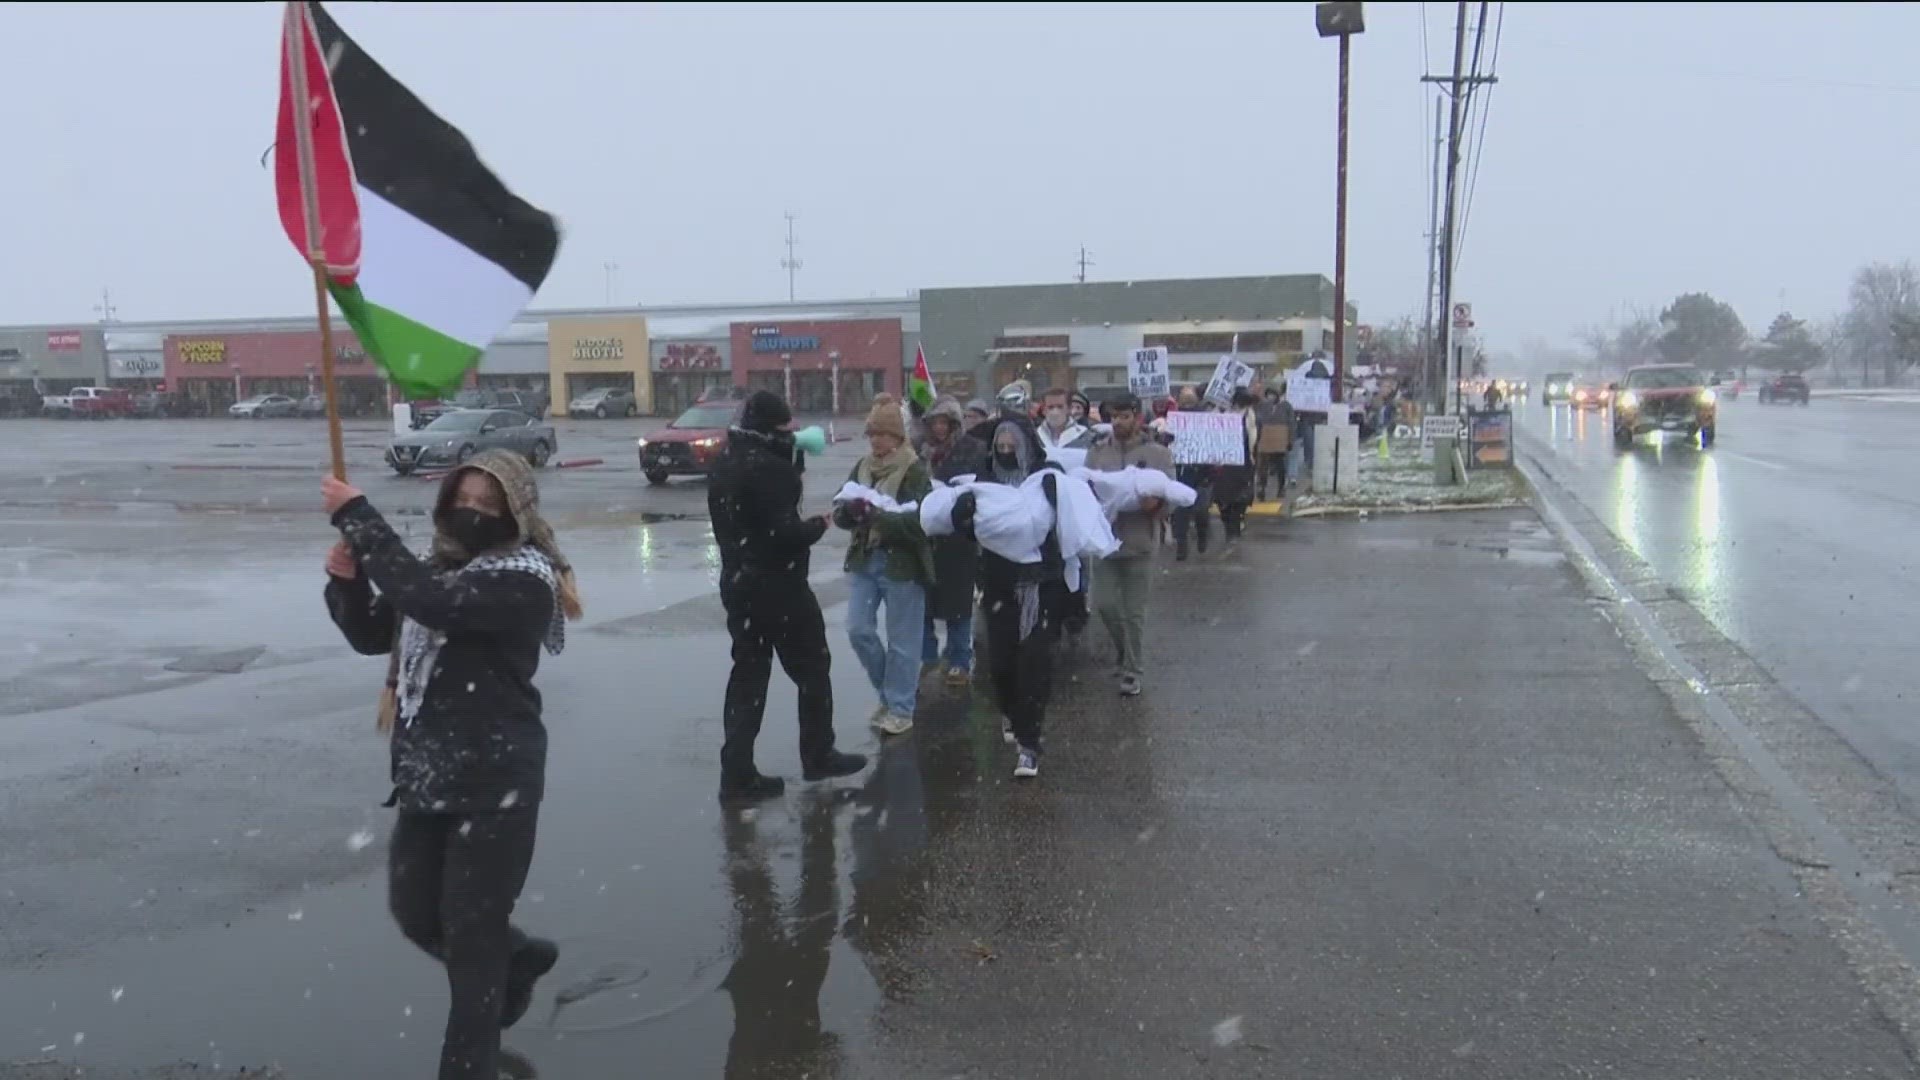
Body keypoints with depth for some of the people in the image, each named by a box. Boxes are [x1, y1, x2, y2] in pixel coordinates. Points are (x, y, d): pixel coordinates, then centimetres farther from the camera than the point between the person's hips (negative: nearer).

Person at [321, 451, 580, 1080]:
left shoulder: (525, 578, -16)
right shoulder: (443, 565, 10)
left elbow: (430, 601, -31)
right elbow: (371, 634, 16)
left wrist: (356, 517, -25)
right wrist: (347, 579, -4)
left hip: (495, 783, -8)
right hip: (426, 776, 8)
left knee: (471, 931, 2)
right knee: (414, 913, 18)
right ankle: (517, 958, 45)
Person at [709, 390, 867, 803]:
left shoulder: (725, 462, 9)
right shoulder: (768, 466, -21)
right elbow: (782, 531, -26)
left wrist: (795, 456, 8)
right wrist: (819, 524, -6)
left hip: (737, 581, 8)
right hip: (778, 585, -8)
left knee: (748, 673, 10)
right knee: (812, 668, 10)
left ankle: (737, 774, 8)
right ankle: (818, 756, 24)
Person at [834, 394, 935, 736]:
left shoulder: (915, 471, -10)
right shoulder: (861, 467, 7)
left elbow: (918, 521, -20)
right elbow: (840, 514, 7)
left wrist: (875, 513, -30)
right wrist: (850, 511, -16)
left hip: (902, 563, -6)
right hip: (864, 559, 6)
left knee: (901, 640, 2)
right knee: (858, 629, 4)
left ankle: (900, 708, 16)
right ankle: (892, 690, 26)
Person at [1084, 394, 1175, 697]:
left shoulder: (1158, 453, -2)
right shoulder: (1097, 451, 5)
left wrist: (1155, 502, -26)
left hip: (1140, 542, -2)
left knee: (1134, 611, 5)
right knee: (1104, 603, 1)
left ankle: (1131, 670, 18)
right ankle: (1126, 650, 30)